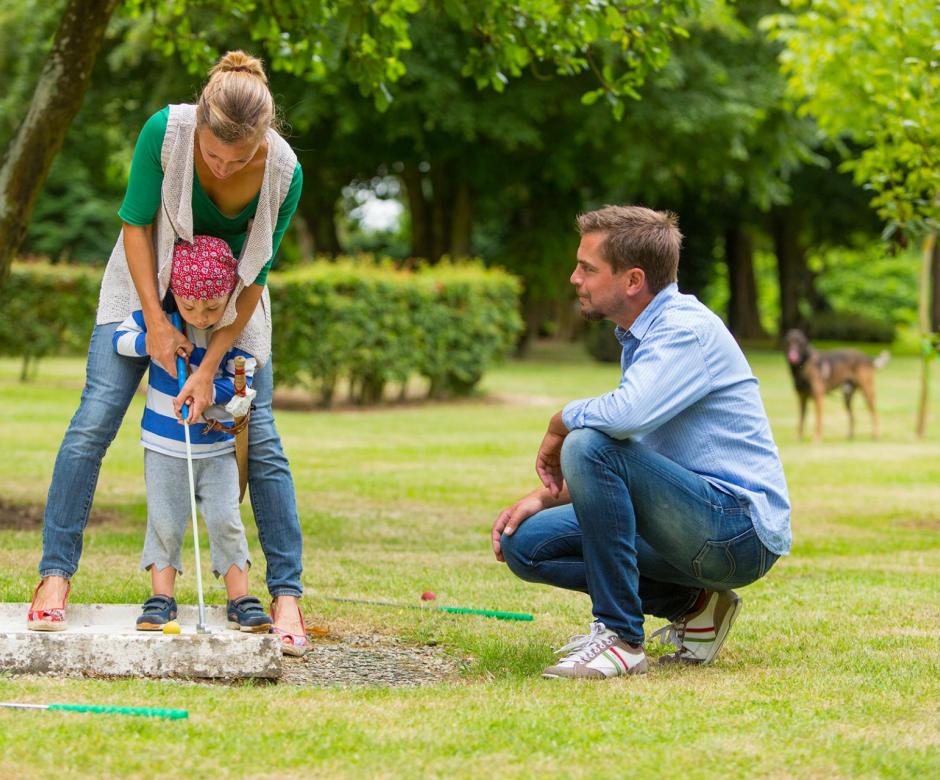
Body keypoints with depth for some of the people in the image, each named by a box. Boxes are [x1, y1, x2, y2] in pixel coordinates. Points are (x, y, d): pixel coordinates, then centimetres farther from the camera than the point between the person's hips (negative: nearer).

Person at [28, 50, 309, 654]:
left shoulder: (283, 171, -28)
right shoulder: (166, 130, -31)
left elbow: (255, 278, -18)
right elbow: (136, 223, -16)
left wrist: (210, 366, -21)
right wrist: (156, 322, -19)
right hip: (149, 279, 0)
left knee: (260, 438, -6)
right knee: (95, 419, -11)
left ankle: (287, 595, -2)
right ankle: (56, 573, -5)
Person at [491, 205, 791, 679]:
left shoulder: (686, 328, -16)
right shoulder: (640, 337, 15)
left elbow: (627, 415, -34)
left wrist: (561, 423, -13)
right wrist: (543, 497, 8)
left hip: (740, 528, -10)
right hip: (700, 526, 10)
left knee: (589, 443, -27)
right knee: (525, 543, 3)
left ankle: (621, 638, -20)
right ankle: (693, 605, 7)